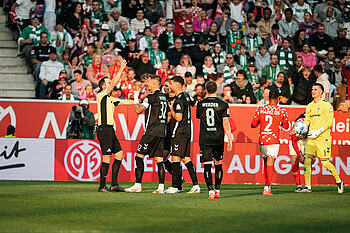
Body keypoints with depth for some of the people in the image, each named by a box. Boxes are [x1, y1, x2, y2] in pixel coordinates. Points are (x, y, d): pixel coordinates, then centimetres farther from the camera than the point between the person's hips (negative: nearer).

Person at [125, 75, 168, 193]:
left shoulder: (152, 96, -10)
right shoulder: (164, 96, 15)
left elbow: (138, 110, -10)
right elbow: (167, 115, 21)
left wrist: (136, 98, 4)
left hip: (151, 131, -8)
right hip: (161, 132, 8)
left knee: (139, 156, -4)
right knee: (159, 159, 6)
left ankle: (138, 185, -9)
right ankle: (161, 186, 0)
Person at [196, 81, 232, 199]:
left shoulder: (200, 104, 2)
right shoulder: (223, 104, -4)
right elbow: (225, 123, -7)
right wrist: (230, 139, -3)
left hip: (204, 139, 0)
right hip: (218, 138, 0)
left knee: (207, 166, -3)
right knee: (218, 164, 14)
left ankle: (211, 191, -14)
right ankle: (217, 191, 19)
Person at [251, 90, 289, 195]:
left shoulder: (260, 110, 2)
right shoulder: (282, 111, -2)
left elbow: (253, 124, 7)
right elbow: (286, 126, 9)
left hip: (262, 139, 3)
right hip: (274, 140, -3)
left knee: (266, 162, 17)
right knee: (270, 163, -4)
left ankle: (267, 185, 25)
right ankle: (267, 188, -13)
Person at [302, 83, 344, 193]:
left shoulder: (326, 105, -4)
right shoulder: (309, 106, 15)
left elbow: (330, 122, -9)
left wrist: (319, 131, -18)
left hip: (323, 137, -6)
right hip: (311, 137, 6)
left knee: (325, 162, -6)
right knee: (306, 159, -9)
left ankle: (338, 181, 16)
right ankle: (307, 186, -9)